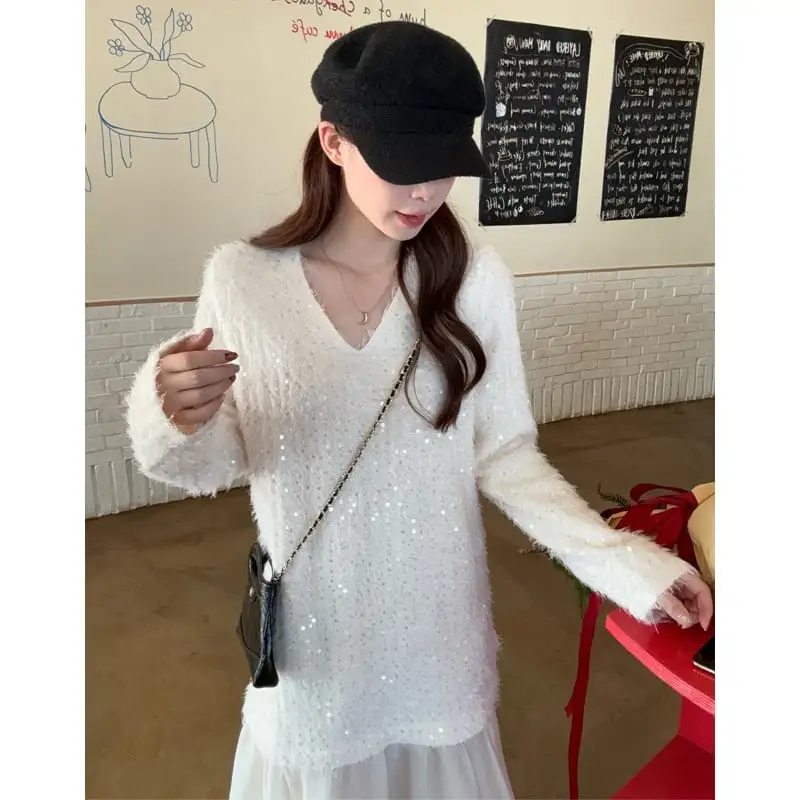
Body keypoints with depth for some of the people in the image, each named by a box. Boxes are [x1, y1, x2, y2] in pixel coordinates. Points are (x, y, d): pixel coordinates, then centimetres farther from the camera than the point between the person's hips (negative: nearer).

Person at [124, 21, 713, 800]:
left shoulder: (475, 280, -12)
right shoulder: (242, 279, -13)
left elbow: (504, 455, -7)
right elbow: (218, 461, -5)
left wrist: (622, 561, -16)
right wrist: (171, 424, -26)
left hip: (438, 615, 1)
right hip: (314, 624, 0)